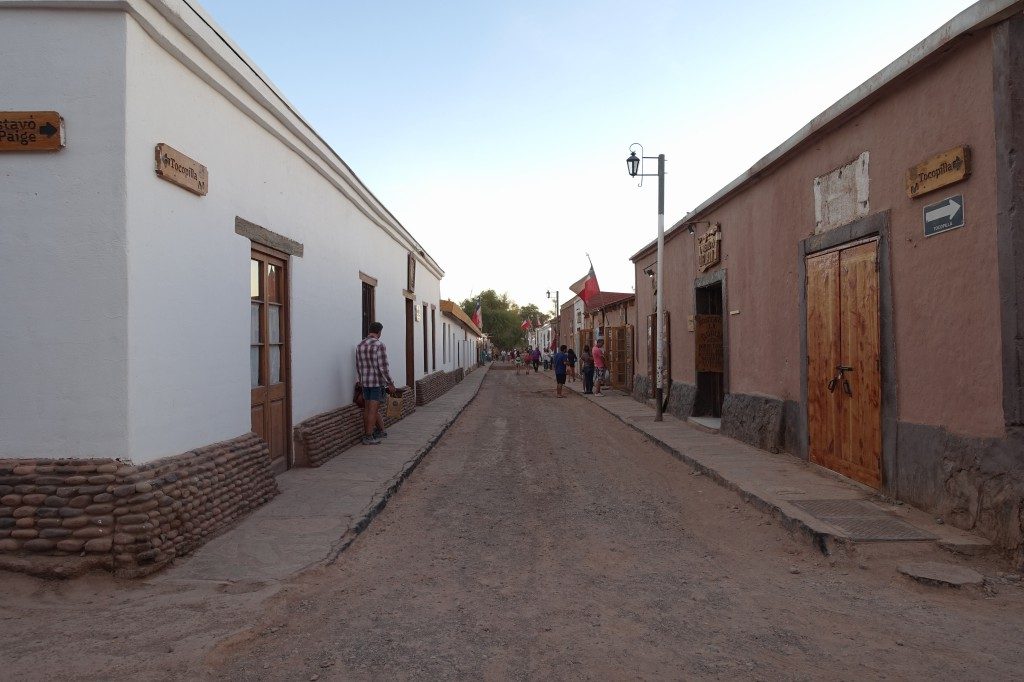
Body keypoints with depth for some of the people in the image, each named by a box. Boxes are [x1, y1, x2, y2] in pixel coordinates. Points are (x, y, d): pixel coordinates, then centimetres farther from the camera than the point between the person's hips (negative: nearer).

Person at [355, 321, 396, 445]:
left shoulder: (360, 345, 8)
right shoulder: (379, 345, -15)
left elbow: (358, 366, 14)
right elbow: (383, 367, -18)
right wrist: (390, 383, -11)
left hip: (365, 382, 7)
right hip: (378, 382, -7)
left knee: (367, 408, 13)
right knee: (373, 410, -3)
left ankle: (367, 433, 21)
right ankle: (368, 437, -2)